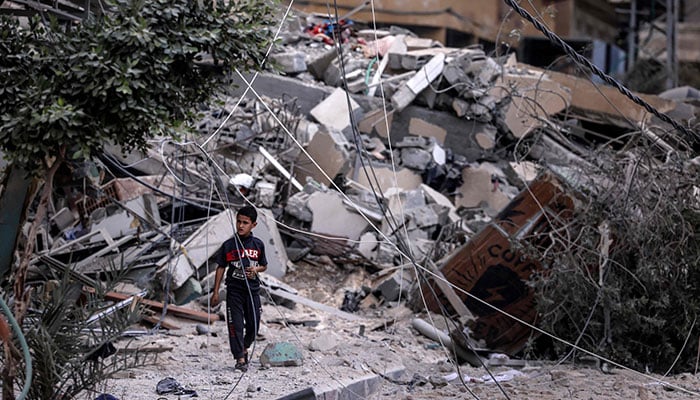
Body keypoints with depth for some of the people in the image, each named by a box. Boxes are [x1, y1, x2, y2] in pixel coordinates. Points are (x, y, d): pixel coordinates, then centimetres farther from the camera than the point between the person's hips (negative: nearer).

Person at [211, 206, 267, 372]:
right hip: (234, 291, -2)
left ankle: (245, 347, 35)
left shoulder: (258, 245, 3)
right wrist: (215, 292, 2)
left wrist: (256, 269, -9)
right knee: (236, 325, -6)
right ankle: (240, 359, -2)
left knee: (253, 324, 6)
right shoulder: (228, 245, -2)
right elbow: (221, 267, 3)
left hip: (252, 290, 2)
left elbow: (264, 266, 15)